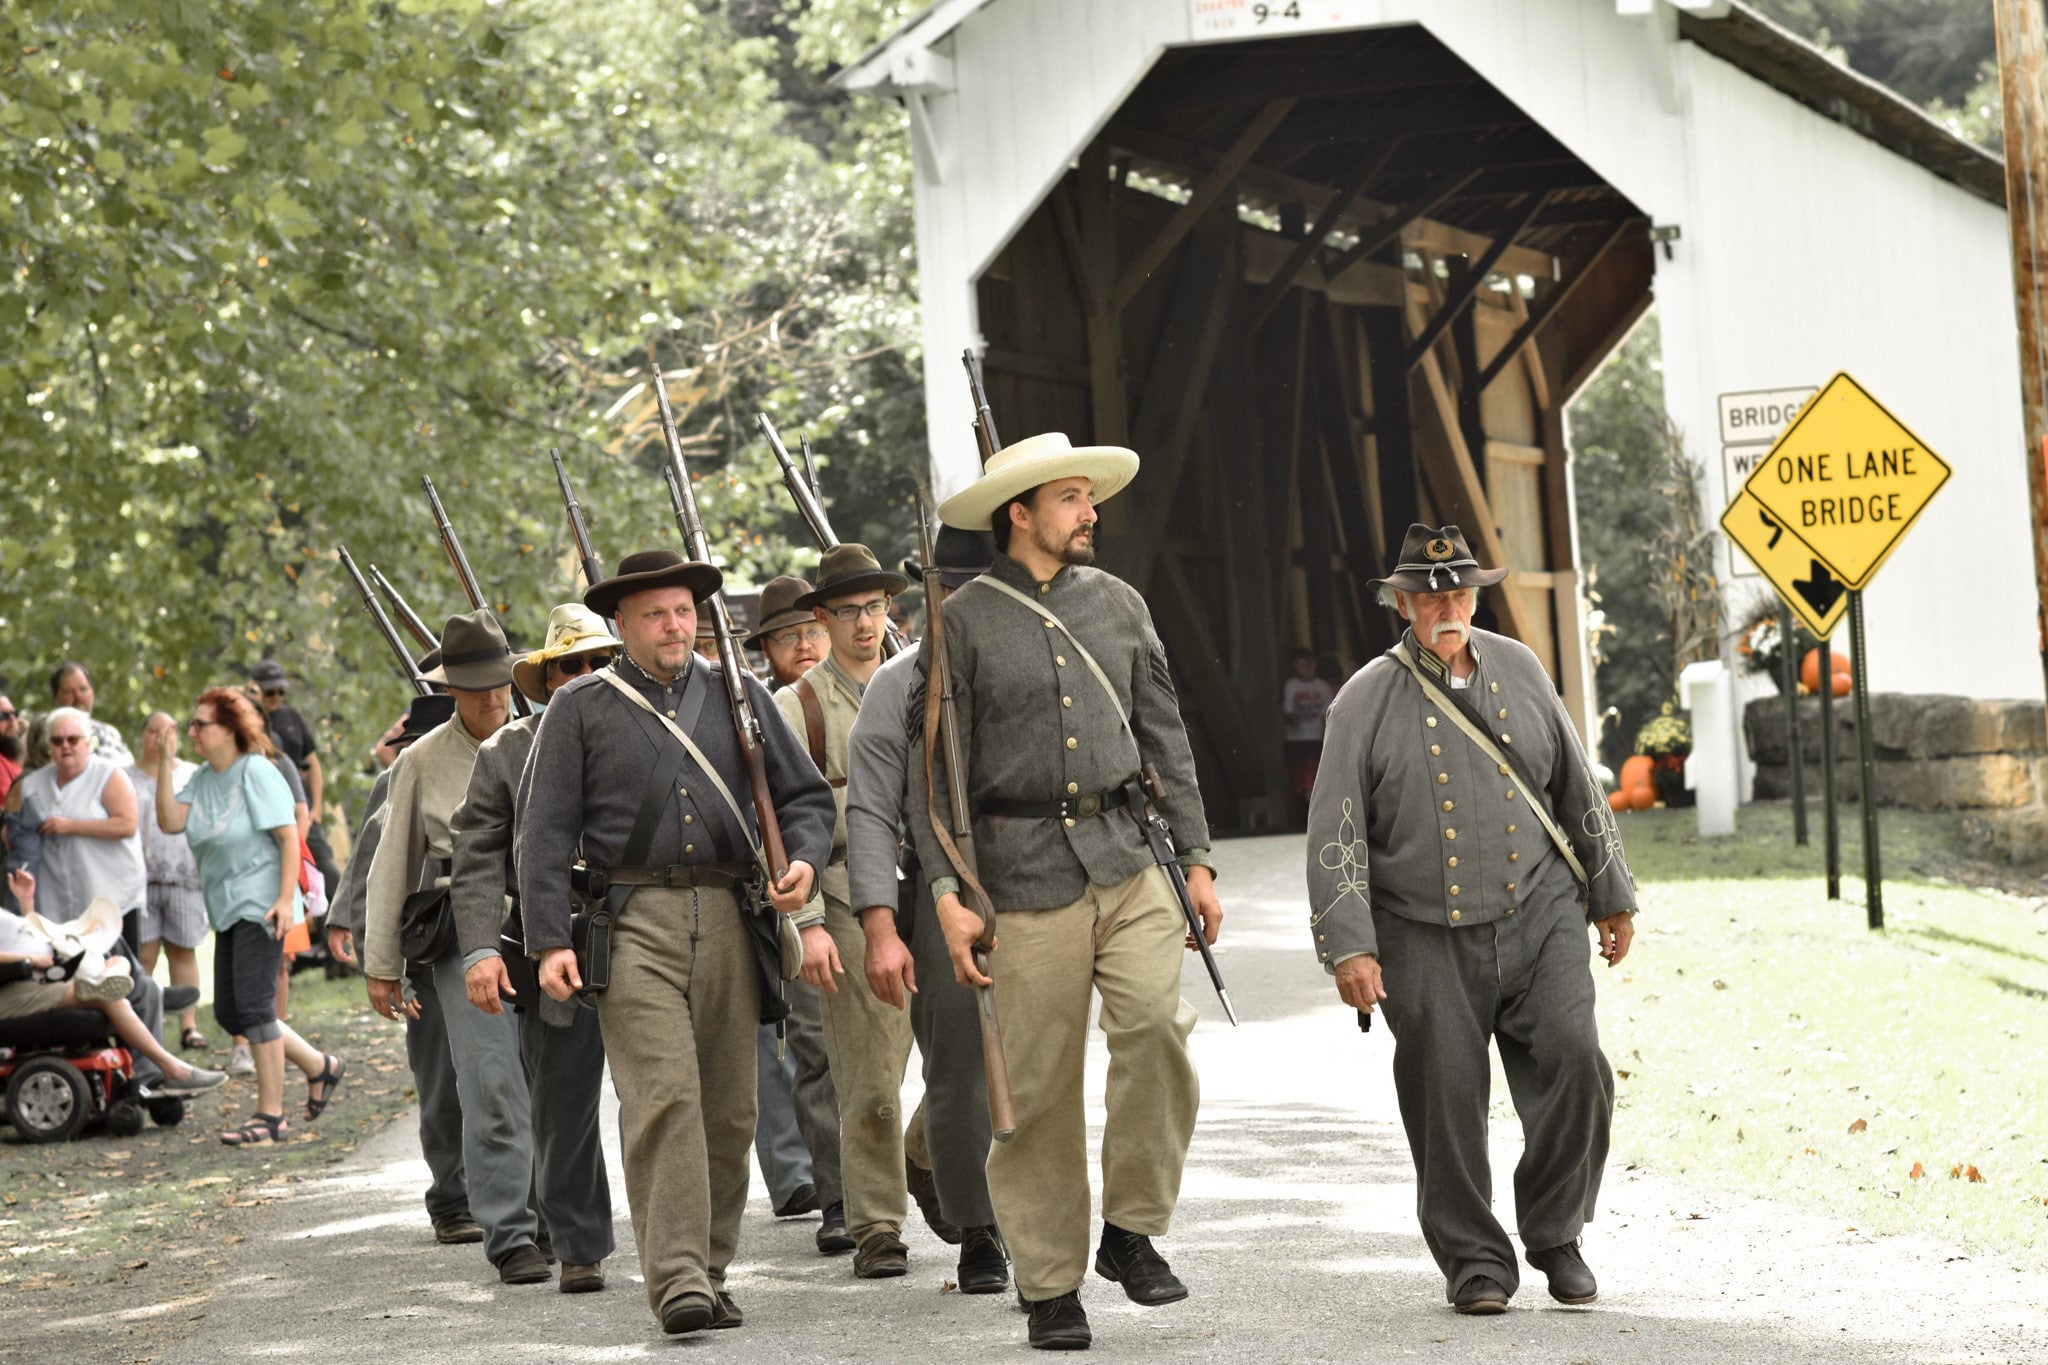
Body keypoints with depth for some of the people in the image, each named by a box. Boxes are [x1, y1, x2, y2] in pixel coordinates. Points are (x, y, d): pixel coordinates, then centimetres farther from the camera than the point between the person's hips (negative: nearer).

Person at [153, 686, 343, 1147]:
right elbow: (170, 822, 0)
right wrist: (165, 764, -5)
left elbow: (289, 836, -15)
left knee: (254, 1007, -10)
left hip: (260, 905, -9)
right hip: (227, 910, 9)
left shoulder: (256, 772, -11)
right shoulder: (202, 778, 12)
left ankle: (270, 1116, -4)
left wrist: (285, 899, -23)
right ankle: (318, 1066, 23)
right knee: (229, 1013, 8)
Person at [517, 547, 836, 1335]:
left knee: (729, 1110, 4)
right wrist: (549, 941, -6)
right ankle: (676, 1279, -19)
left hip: (729, 919, 3)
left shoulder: (739, 698, 15)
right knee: (662, 1099, -15)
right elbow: (545, 831, 4)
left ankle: (711, 1270, 15)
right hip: (634, 923, -3)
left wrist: (805, 859, -5)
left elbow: (805, 795, 17)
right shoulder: (581, 709, 7)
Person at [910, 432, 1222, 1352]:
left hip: (1129, 859, 3)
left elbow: (1165, 739, 16)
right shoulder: (964, 621, 1)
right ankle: (1051, 1287, 9)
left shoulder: (1118, 604, 13)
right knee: (1040, 1084, -1)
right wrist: (947, 892, -8)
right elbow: (935, 769, 0)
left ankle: (1132, 1230, -1)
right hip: (1028, 870, -3)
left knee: (1156, 1023, -18)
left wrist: (1196, 859, 11)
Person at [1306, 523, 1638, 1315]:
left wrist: (1612, 894, 19)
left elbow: (1577, 788, 17)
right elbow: (1336, 834, -4)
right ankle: (1474, 1262, 15)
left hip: (1538, 917, 2)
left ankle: (1555, 1235, 7)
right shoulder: (1366, 703, -1)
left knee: (1574, 1063, -13)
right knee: (1447, 1104, -2)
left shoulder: (1518, 670, 9)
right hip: (1429, 939, -2)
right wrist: (1348, 948, -13)